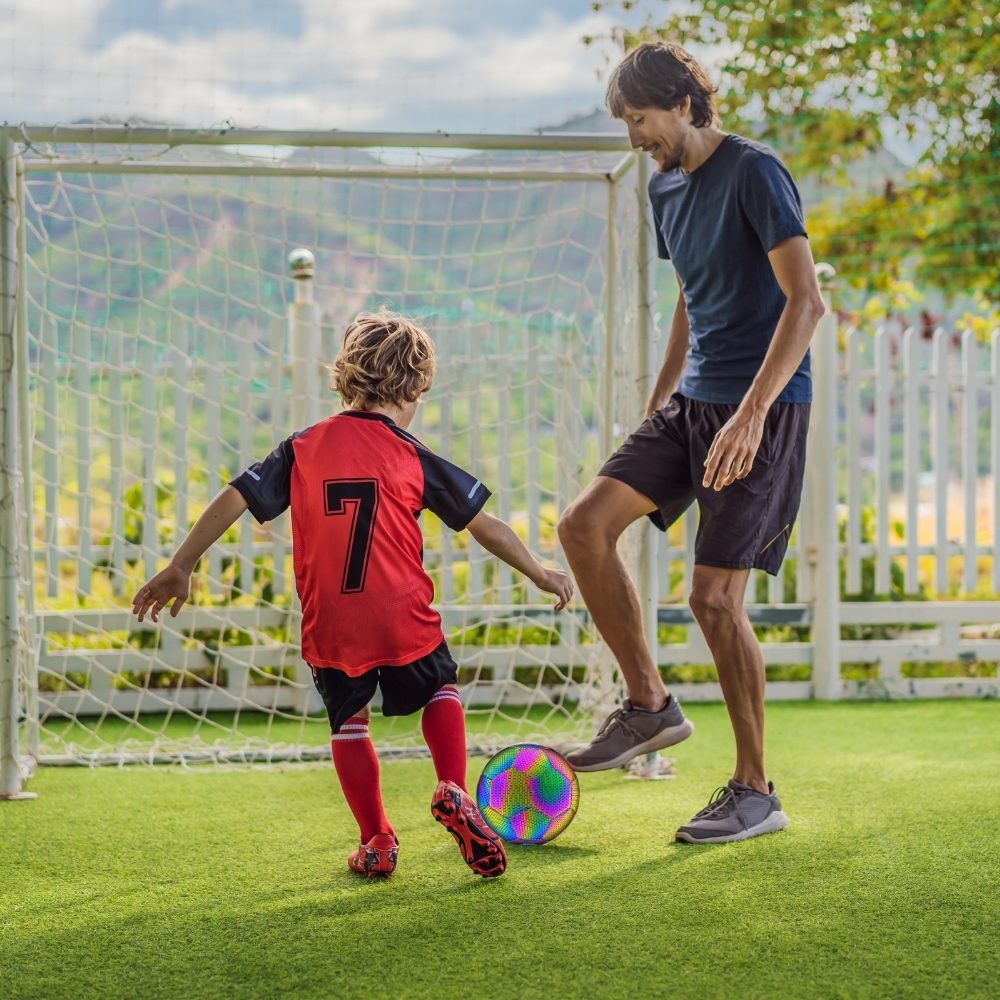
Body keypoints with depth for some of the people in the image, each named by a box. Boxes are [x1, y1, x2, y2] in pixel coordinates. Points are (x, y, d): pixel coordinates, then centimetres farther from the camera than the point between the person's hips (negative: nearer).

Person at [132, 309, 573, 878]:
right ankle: (454, 794, 3)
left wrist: (181, 568, 10)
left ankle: (377, 841, 16)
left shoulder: (303, 449, 4)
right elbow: (487, 528, 4)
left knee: (348, 722, 21)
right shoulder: (414, 458, 0)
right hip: (403, 619, -1)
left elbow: (234, 500, 2)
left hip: (330, 628, 1)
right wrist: (541, 575, 17)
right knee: (441, 690, 24)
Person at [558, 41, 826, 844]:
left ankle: (756, 793, 3)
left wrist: (752, 411, -29)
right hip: (694, 401, 8)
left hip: (764, 407, -8)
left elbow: (806, 299, -21)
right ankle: (650, 706, 6)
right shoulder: (666, 187, 13)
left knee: (715, 596, -10)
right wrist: (660, 398, 23)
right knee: (585, 525, -6)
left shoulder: (754, 173, -13)